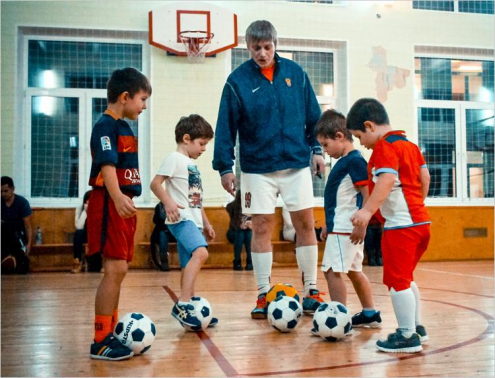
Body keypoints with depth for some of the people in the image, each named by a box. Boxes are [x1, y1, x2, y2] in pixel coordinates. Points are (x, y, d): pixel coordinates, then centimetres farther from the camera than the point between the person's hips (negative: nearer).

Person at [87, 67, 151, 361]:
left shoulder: (124, 126, 18)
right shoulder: (106, 125, -11)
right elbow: (107, 165, -24)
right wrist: (118, 198, -37)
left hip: (124, 205, 10)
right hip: (110, 205, -10)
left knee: (118, 270, 12)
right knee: (116, 269, -11)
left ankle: (111, 334, 20)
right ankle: (100, 342, -4)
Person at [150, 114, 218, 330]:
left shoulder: (191, 164, 22)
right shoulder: (175, 158, -4)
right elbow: (155, 184, -14)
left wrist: (206, 223, 28)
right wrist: (168, 202, -29)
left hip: (193, 221, 9)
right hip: (181, 219, -9)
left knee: (189, 266, 9)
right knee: (200, 253, -27)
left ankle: (190, 311, 13)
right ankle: (182, 304, -29)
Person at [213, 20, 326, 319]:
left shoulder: (295, 72, 2)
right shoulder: (238, 80, -4)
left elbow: (313, 115, 9)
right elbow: (226, 127, -5)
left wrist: (317, 149, 5)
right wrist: (225, 167, -8)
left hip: (297, 163, 2)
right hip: (257, 168, -1)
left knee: (306, 224, 2)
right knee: (262, 227, 2)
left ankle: (312, 291, 14)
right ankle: (264, 295, 13)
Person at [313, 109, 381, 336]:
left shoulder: (355, 160, -13)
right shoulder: (343, 161, 16)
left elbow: (367, 194, -20)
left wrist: (361, 225, -23)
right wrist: (329, 225, 25)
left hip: (346, 229, -10)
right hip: (340, 227, 10)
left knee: (332, 270, -11)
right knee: (353, 271, 17)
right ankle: (370, 315, 28)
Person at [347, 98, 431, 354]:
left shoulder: (384, 146, -12)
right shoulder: (410, 144, 16)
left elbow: (387, 179, -27)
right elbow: (425, 176, 17)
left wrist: (368, 210, -33)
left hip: (400, 224, -10)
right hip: (421, 221, 10)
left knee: (396, 280, -3)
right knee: (405, 278, 21)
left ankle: (408, 336, 2)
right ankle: (416, 327, 29)